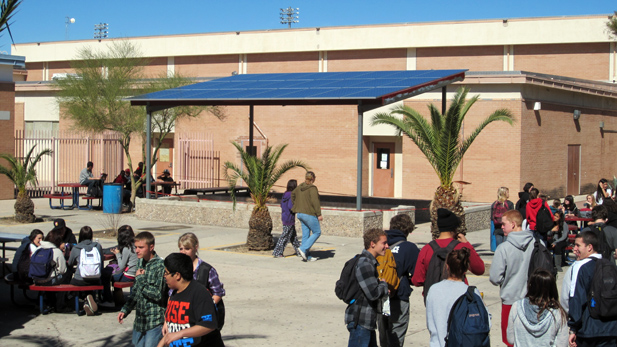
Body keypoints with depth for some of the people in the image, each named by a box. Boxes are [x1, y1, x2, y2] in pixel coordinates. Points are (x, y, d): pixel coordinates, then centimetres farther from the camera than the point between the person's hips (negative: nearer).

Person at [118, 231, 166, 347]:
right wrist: (125, 310, 15)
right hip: (139, 320, 8)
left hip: (155, 321, -8)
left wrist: (140, 278, -15)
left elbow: (158, 294, -20)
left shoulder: (160, 266, -15)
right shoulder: (141, 263, 10)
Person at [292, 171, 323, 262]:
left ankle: (307, 256, 13)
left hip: (300, 213, 8)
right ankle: (303, 248, -7)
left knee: (305, 234, 11)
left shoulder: (299, 187, 9)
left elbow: (292, 195, 23)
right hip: (309, 214, -8)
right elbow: (315, 202, -20)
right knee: (317, 232, 4)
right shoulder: (312, 188, -14)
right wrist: (319, 214, -15)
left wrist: (296, 208, 29)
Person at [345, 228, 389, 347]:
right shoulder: (364, 264, -19)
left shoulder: (371, 262, 15)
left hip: (367, 321, 11)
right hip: (360, 322, -11)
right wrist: (384, 285, -5)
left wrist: (382, 286, 6)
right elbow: (373, 293, -25)